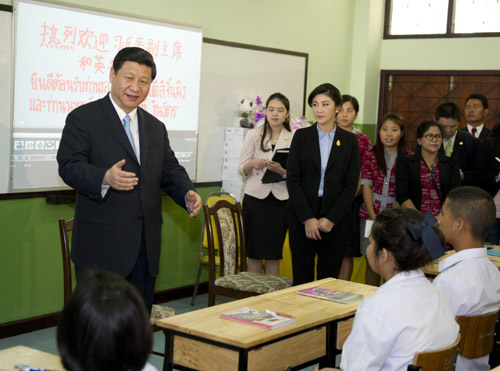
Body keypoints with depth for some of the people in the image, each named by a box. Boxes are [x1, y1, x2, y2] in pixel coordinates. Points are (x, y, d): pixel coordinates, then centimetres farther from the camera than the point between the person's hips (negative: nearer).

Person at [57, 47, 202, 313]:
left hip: (146, 247, 6)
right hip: (101, 246, -6)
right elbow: (69, 166, -13)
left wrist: (188, 194, -6)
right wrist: (105, 178, -33)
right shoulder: (83, 118, -2)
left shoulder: (156, 127, 18)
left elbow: (170, 171, 16)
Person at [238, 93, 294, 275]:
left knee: (274, 254, 5)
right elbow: (241, 169, 5)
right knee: (254, 253, 0)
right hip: (256, 197, 0)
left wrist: (282, 171, -16)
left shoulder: (293, 139, 6)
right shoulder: (253, 135, 6)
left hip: (280, 199, 1)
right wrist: (253, 164, -16)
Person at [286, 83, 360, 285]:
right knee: (301, 274, 2)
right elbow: (292, 179, -2)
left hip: (334, 217, 0)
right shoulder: (301, 136, 3)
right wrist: (307, 218, -9)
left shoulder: (349, 140, 4)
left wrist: (331, 219, -8)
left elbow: (351, 184, 1)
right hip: (301, 214, 0)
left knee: (329, 275, 2)